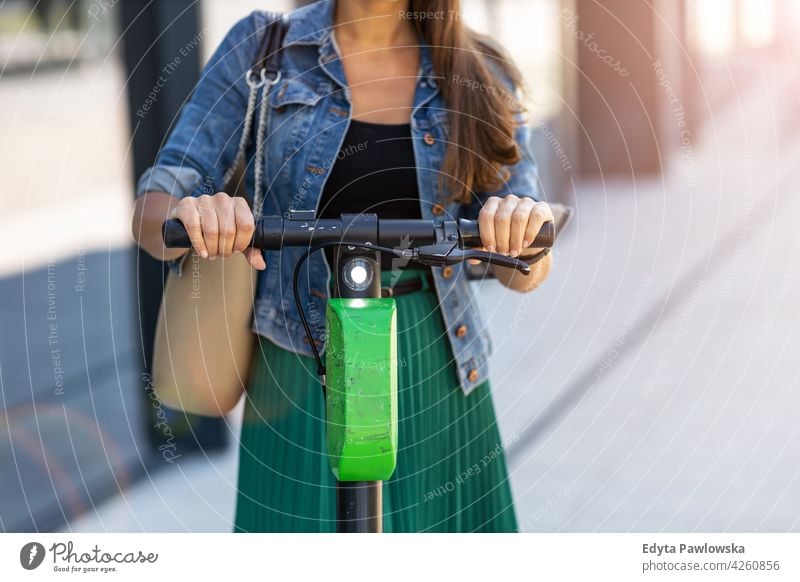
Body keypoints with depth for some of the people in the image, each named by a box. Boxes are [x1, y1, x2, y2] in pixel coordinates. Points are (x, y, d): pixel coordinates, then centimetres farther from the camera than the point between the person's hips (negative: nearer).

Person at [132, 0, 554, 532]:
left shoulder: (480, 74, 3)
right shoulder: (262, 47, 0)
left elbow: (524, 274, -1)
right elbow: (152, 210, -5)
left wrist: (525, 225, -25)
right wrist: (191, 217, -29)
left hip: (435, 377, 2)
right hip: (302, 375, -1)